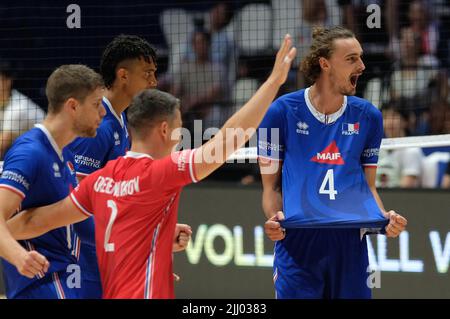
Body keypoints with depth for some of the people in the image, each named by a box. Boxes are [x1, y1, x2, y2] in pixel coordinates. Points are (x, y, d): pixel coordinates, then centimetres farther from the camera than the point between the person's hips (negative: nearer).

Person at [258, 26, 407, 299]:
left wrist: (385, 217, -5)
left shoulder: (368, 116, 8)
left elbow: (368, 184, 14)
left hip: (350, 245, 3)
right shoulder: (282, 112, -1)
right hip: (297, 245, -3)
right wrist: (274, 218, -16)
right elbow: (272, 185, 4)